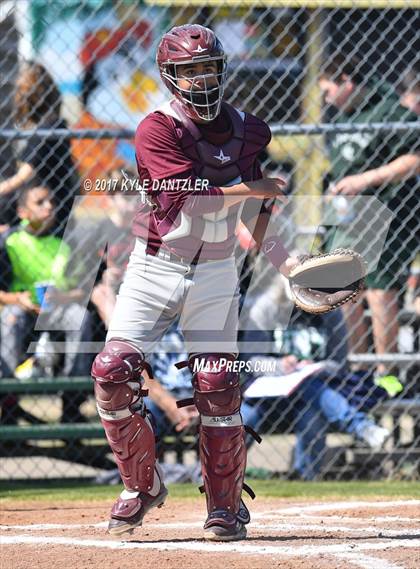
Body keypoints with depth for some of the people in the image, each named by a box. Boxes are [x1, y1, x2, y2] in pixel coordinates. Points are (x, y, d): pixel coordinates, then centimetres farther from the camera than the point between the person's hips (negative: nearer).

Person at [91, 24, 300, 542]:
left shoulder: (251, 132, 5)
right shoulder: (158, 130, -11)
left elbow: (257, 213, 10)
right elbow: (190, 194, -22)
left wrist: (292, 265, -3)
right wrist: (260, 186, -17)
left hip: (215, 272, 2)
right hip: (154, 269, -2)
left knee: (217, 388, -6)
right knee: (113, 373, -11)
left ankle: (226, 505, 7)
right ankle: (142, 485, 9)